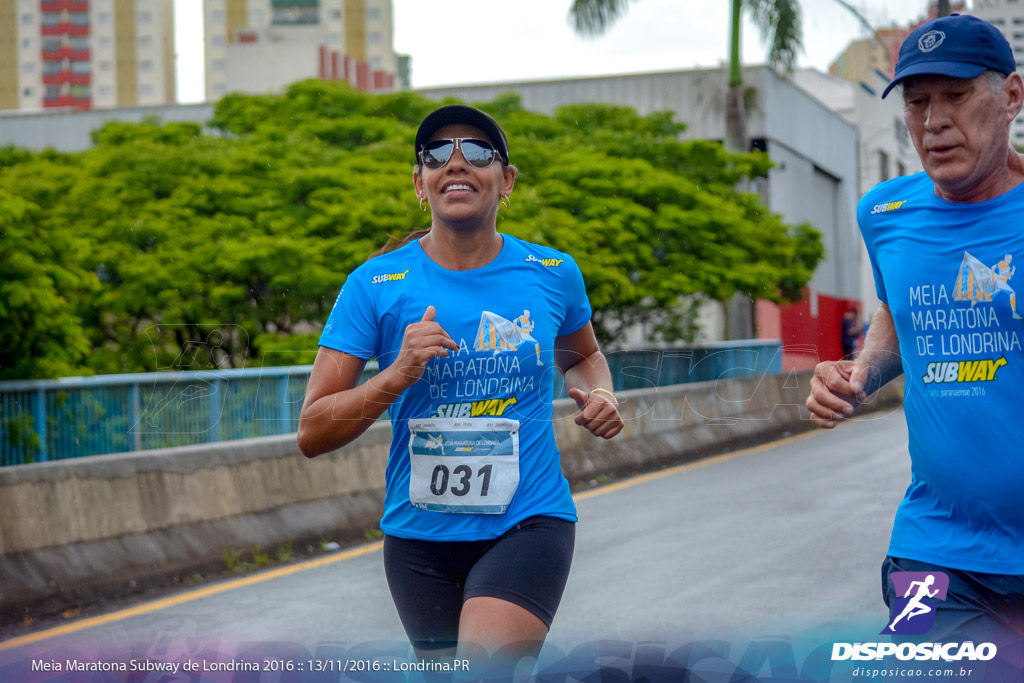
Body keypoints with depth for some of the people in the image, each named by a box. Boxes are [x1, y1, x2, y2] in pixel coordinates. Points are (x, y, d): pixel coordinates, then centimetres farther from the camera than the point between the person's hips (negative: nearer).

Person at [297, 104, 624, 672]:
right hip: (420, 535, 1)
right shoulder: (374, 286, -5)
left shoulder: (554, 274, 2)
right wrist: (397, 376, -22)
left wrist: (599, 395, 2)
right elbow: (311, 434, -7)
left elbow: (582, 355, 24)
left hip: (528, 523, -1)